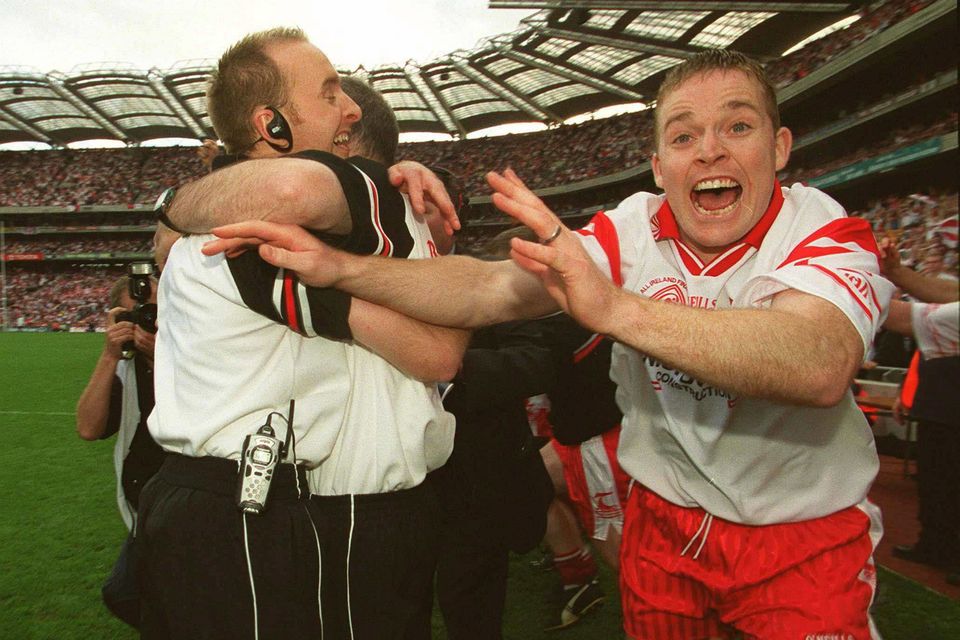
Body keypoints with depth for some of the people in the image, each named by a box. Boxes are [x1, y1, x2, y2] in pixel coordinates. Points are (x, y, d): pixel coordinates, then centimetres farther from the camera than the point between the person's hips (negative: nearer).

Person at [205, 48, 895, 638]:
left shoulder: (825, 231, -15)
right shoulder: (632, 230, -8)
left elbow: (820, 364, -36)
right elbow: (490, 288, -18)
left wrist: (613, 308, -47)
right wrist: (340, 267, -30)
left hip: (806, 540, -2)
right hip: (663, 523, 3)